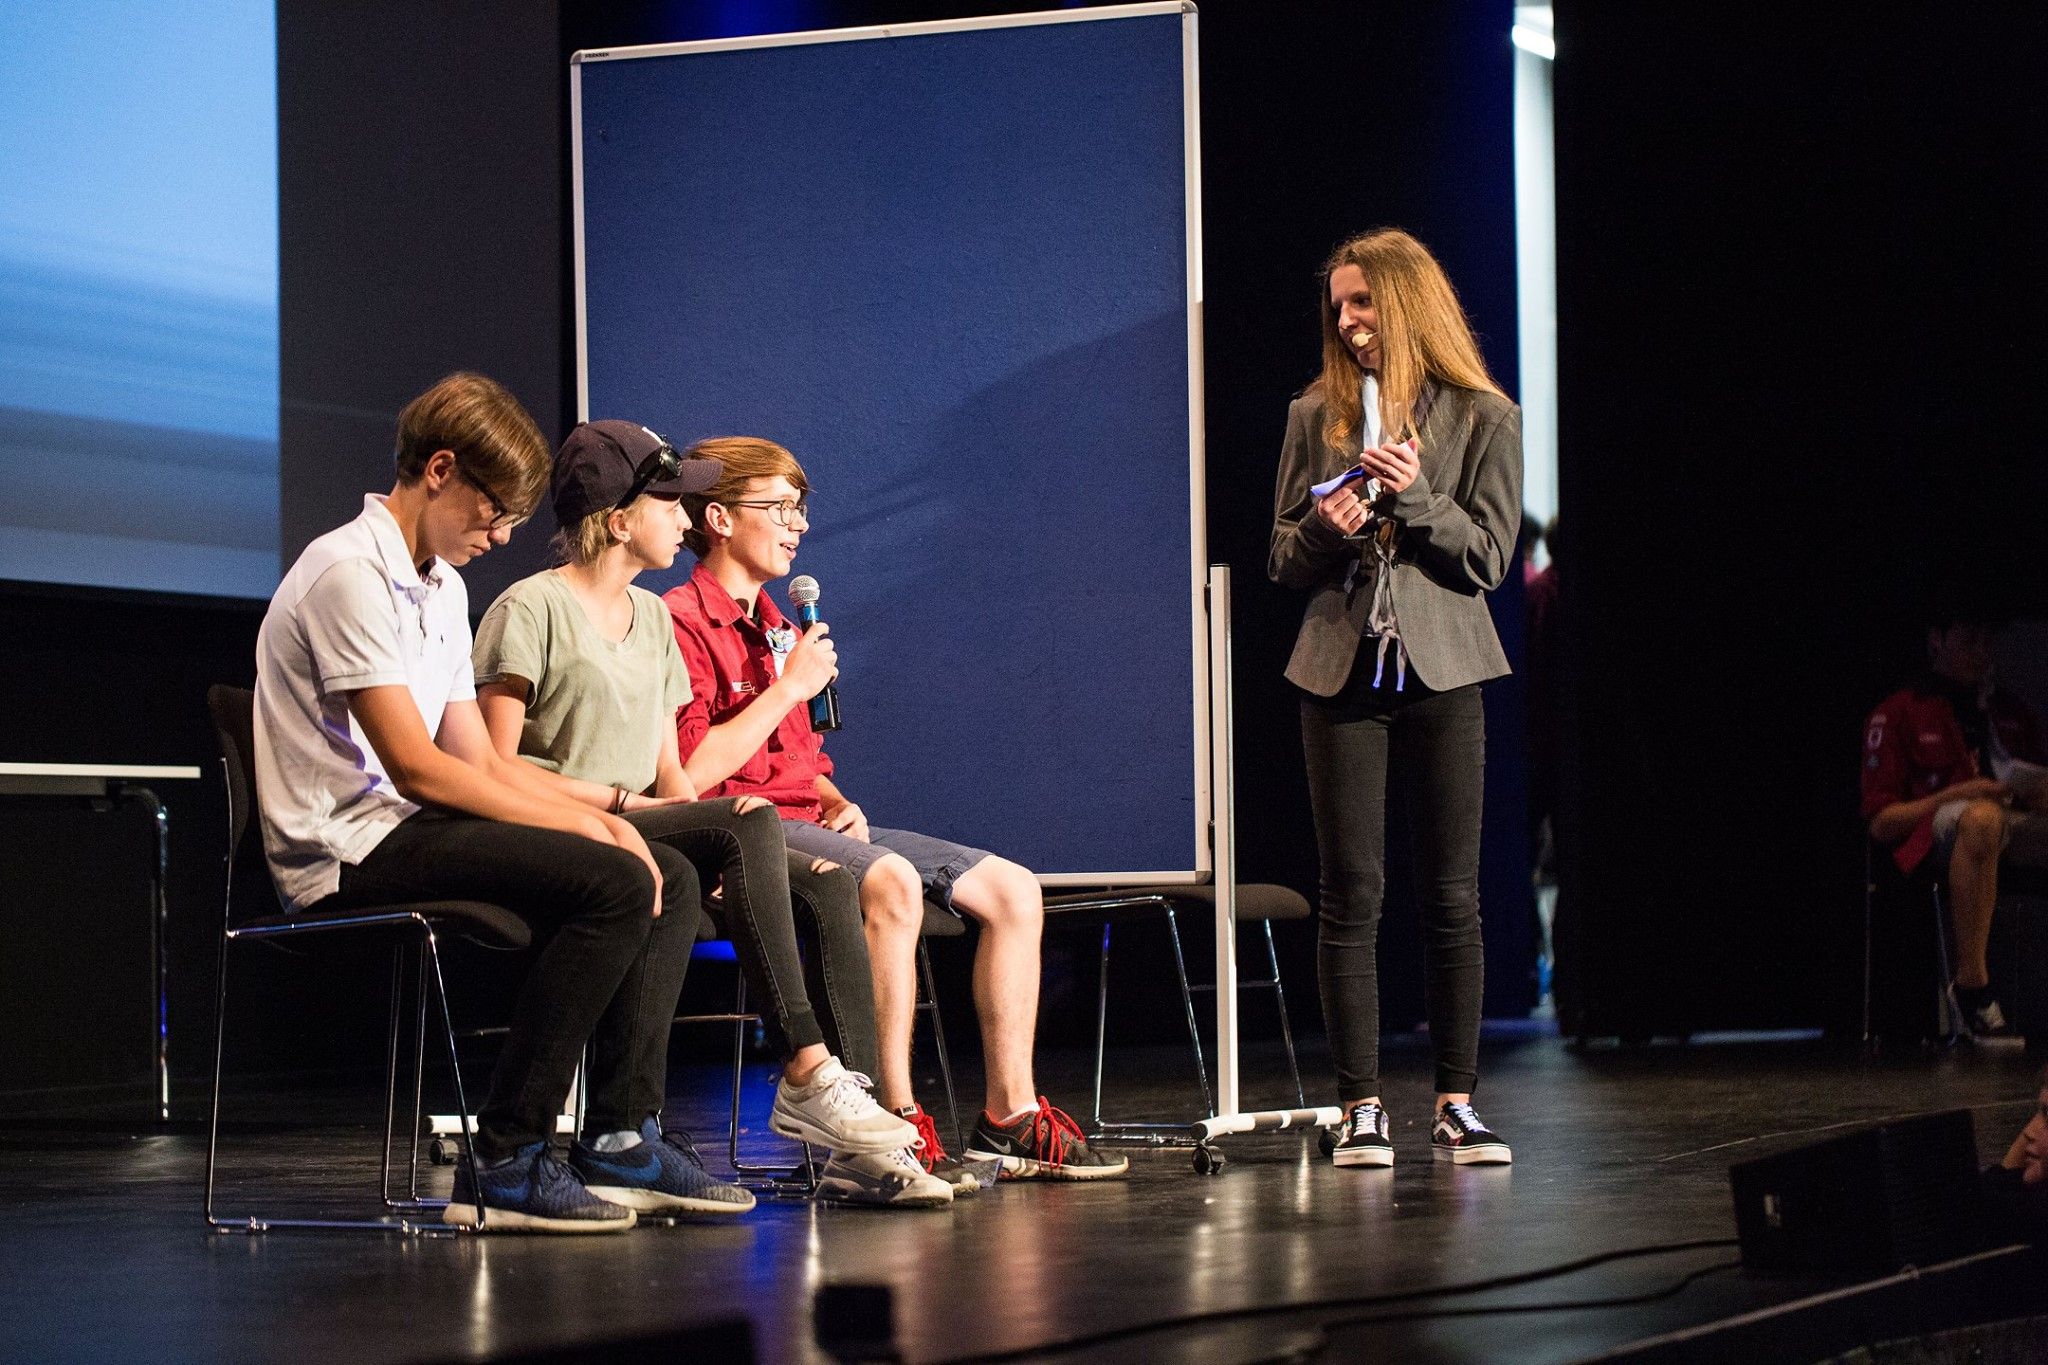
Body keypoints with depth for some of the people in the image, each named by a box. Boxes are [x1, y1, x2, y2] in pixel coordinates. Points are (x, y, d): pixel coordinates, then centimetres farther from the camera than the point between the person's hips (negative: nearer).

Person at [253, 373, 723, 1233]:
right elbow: (418, 769, -19)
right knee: (615, 884, -25)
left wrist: (598, 818, 0)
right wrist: (584, 827, -15)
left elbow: (478, 758, 17)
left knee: (671, 876, 2)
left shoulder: (442, 586, 20)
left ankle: (620, 1143, -3)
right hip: (352, 851, -10)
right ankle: (506, 1164, -24)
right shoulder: (351, 574, -13)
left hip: (411, 833, 10)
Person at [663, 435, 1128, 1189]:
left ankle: (1009, 1117, -1)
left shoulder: (775, 627, 23)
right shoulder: (681, 623, -7)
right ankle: (897, 1120, -36)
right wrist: (789, 687, -13)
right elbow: (689, 774, -19)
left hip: (810, 822, 10)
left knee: (1013, 891, -1)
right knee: (892, 883, -38)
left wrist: (837, 803, 6)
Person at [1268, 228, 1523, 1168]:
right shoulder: (1315, 416, 10)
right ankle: (1361, 1108, 1)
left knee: (1451, 896, 1)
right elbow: (1283, 560, 11)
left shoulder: (1482, 418, 3)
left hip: (1440, 672, -1)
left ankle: (1455, 1103, 7)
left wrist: (1416, 497, -15)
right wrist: (1322, 528, -10)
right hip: (1341, 672, 1)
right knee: (1351, 895, -1)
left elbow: (1489, 558, -1)